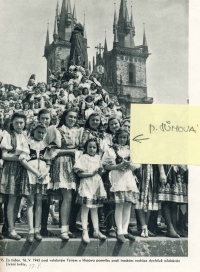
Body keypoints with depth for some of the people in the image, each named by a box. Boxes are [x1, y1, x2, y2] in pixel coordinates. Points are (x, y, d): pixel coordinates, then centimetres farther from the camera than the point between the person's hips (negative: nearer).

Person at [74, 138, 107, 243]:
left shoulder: (98, 158, 14)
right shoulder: (83, 158, -3)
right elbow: (79, 173, -10)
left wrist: (100, 171, -2)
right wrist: (91, 173, -17)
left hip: (97, 184, 6)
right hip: (86, 184, -5)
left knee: (95, 209, 11)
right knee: (85, 208, -5)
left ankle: (96, 230, 16)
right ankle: (85, 232, 0)